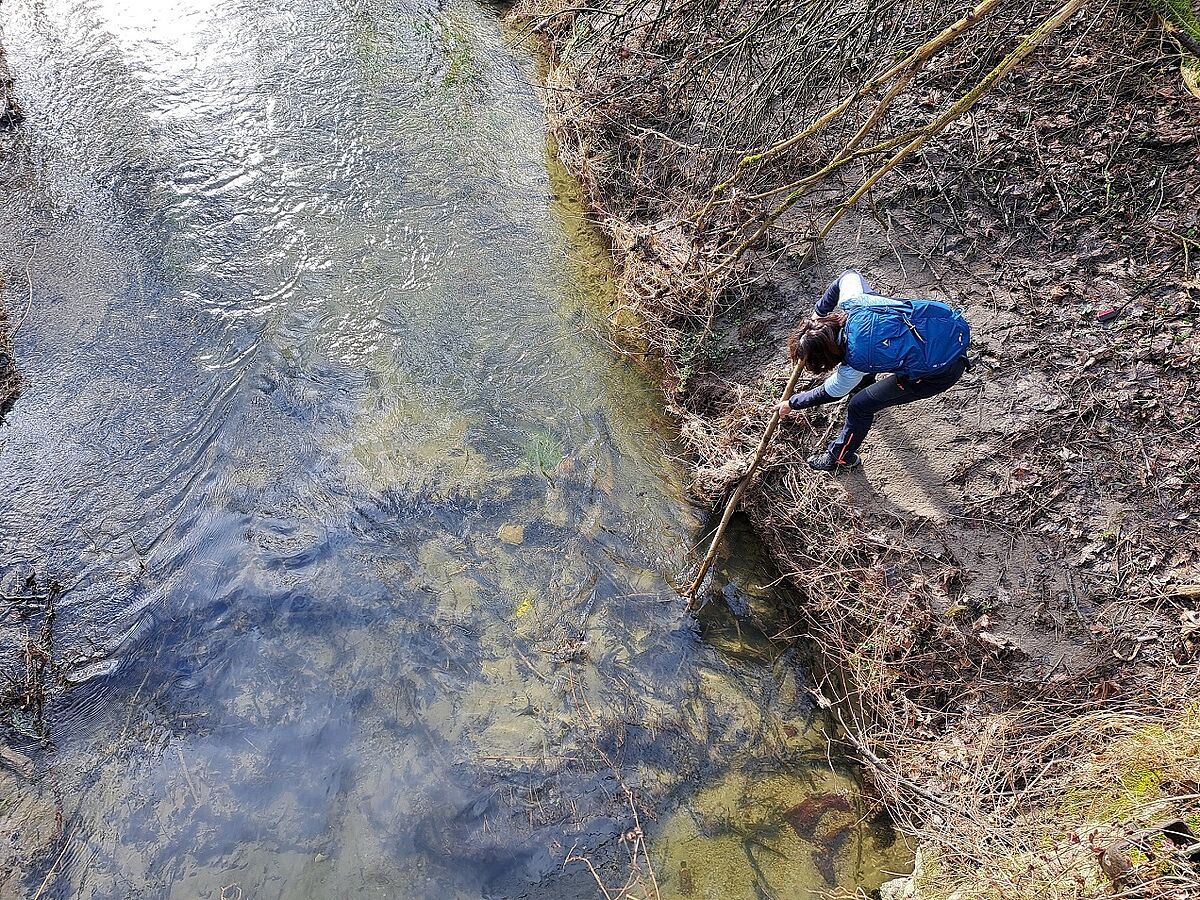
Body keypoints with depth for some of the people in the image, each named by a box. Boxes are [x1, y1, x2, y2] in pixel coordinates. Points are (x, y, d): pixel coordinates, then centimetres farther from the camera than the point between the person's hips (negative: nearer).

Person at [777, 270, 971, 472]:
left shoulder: (854, 365, -23)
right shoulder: (850, 304, -11)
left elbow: (829, 393, -2)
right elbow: (849, 276, 12)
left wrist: (791, 404, 14)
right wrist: (820, 310, 18)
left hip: (945, 368, -7)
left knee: (860, 406, 5)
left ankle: (841, 458, 29)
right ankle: (865, 381, 58)